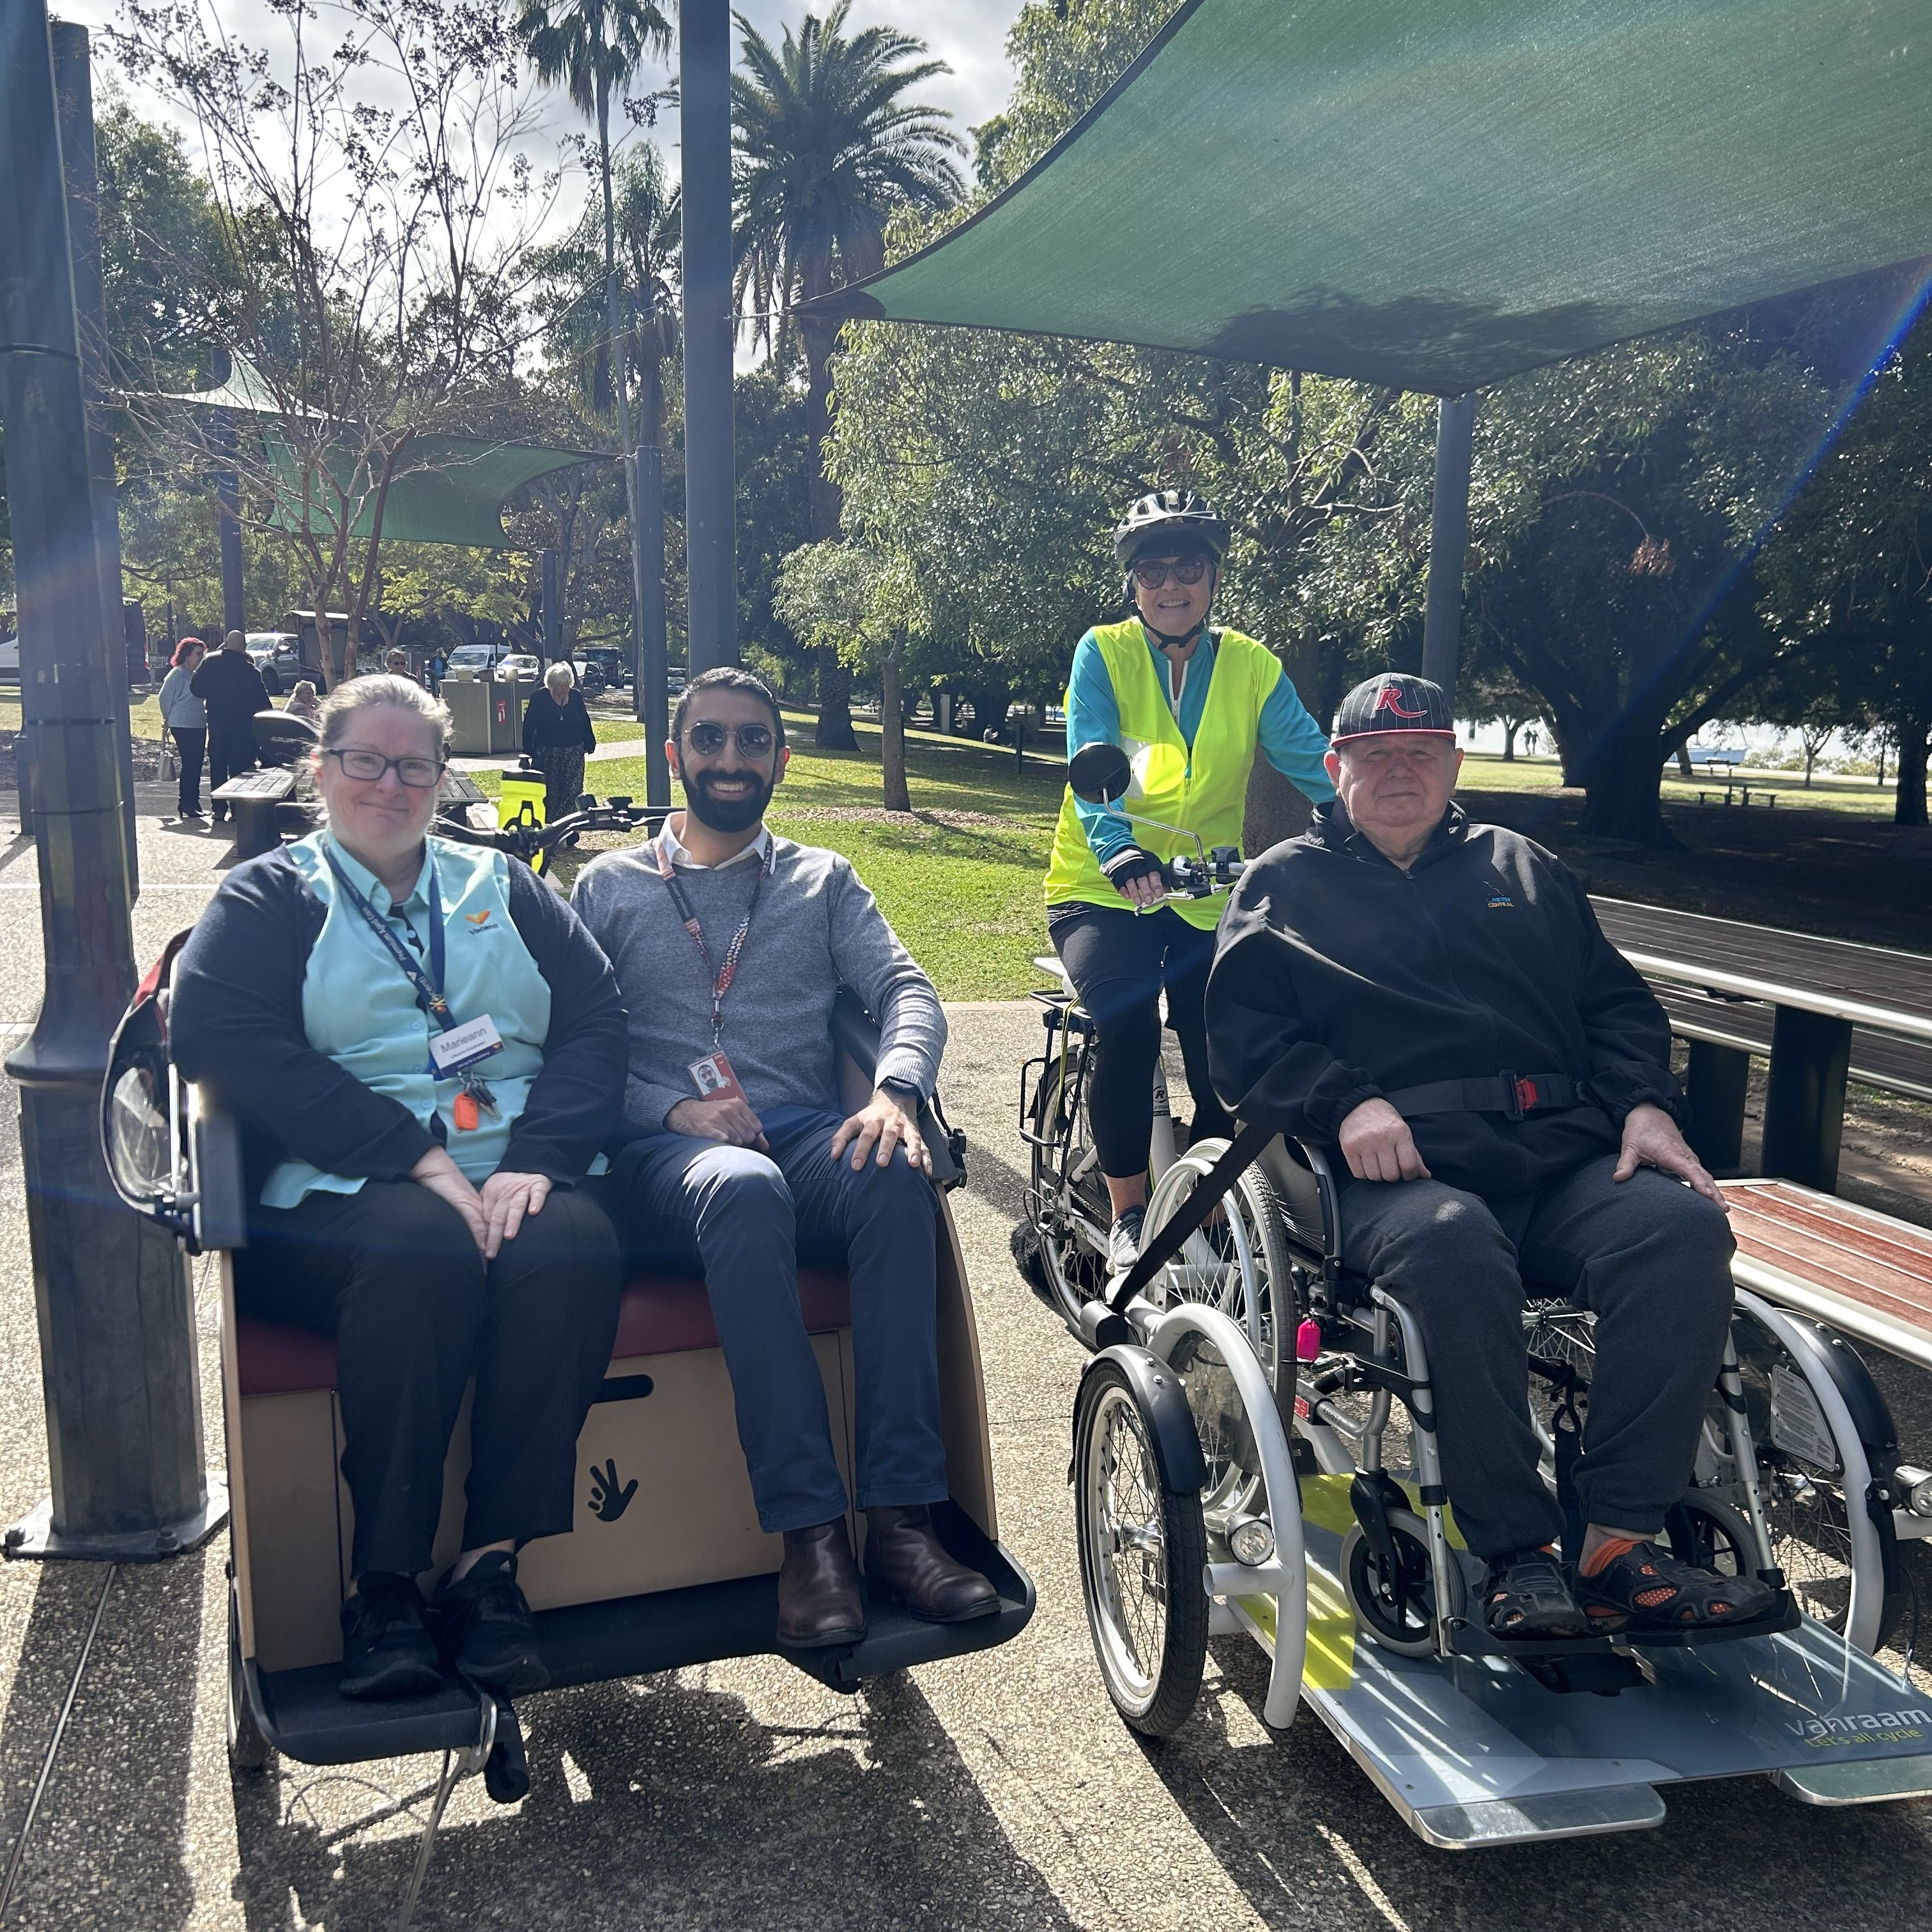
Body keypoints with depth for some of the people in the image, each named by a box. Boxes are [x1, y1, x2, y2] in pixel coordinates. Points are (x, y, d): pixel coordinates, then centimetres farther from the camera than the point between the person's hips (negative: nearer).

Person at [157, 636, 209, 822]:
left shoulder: (197, 674, 14)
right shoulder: (177, 674, -10)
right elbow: (164, 698, -8)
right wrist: (168, 720, 2)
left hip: (199, 725, 8)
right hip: (183, 726, -8)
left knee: (196, 764, 9)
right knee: (189, 764, -9)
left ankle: (193, 801, 15)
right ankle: (186, 803, -4)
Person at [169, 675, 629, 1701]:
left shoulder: (504, 889, 23)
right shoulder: (268, 899, 15)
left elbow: (596, 1022, 9)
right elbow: (220, 1039, -5)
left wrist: (536, 1160, -11)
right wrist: (416, 1156, -16)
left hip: (518, 1181, 2)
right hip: (337, 1192, -2)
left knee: (572, 1244, -31)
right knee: (424, 1247, -35)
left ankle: (491, 1565, -20)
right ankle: (382, 1584, -22)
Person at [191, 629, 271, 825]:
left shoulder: (210, 662, -2)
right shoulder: (249, 669, -10)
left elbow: (196, 689, 2)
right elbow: (262, 700, -7)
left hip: (216, 721, 2)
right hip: (242, 723, -2)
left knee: (217, 765, 10)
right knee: (240, 765, 4)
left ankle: (219, 808, 9)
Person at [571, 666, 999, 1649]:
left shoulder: (823, 881, 23)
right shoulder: (608, 885, 19)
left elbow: (906, 992, 8)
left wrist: (893, 1092, -15)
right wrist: (674, 1109, -12)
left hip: (808, 1131, 2)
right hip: (665, 1152, -1)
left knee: (893, 1180, -35)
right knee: (744, 1187, -39)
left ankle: (901, 1515, -32)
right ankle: (808, 1531, -35)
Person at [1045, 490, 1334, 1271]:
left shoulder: (1252, 667, 3)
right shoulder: (1103, 653, -4)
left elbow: (1312, 761, -9)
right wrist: (1119, 853, -39)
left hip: (1206, 900, 2)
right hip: (1102, 891, -2)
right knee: (1125, 1024, -27)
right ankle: (1128, 1217, -8)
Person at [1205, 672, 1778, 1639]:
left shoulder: (1523, 869, 28)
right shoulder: (1283, 885, 18)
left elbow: (1619, 1005, 23)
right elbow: (1244, 1038, 5)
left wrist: (1645, 1104, 3)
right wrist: (1348, 1102, -13)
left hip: (1568, 1162, 4)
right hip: (1398, 1174, -4)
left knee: (1681, 1226, -27)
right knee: (1453, 1246, -38)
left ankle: (1620, 1544, -21)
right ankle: (1516, 1555, -24)